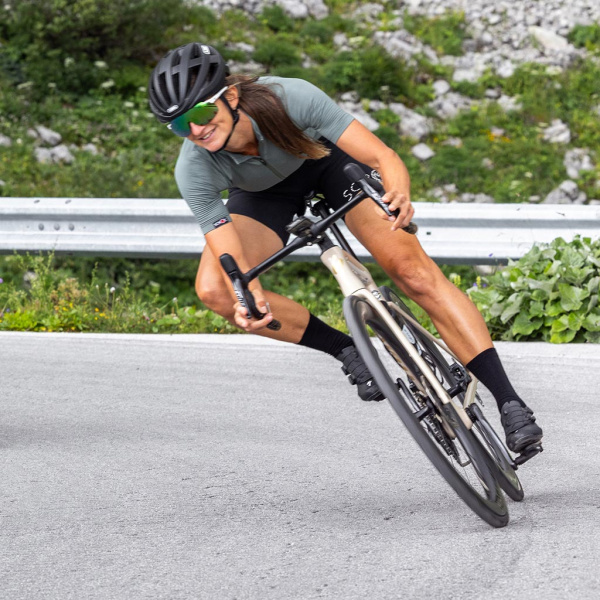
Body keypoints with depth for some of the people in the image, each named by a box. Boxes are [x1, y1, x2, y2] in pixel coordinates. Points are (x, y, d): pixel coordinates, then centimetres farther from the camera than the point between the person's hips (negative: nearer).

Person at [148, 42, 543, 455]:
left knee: (415, 271, -18)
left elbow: (386, 158, -39)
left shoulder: (289, 98, -40)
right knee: (214, 290, -23)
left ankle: (510, 402, -13)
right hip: (265, 193, 2)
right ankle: (349, 353, -6)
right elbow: (233, 263, -34)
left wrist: (399, 195, -62)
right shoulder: (194, 171, -34)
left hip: (328, 157, -2)